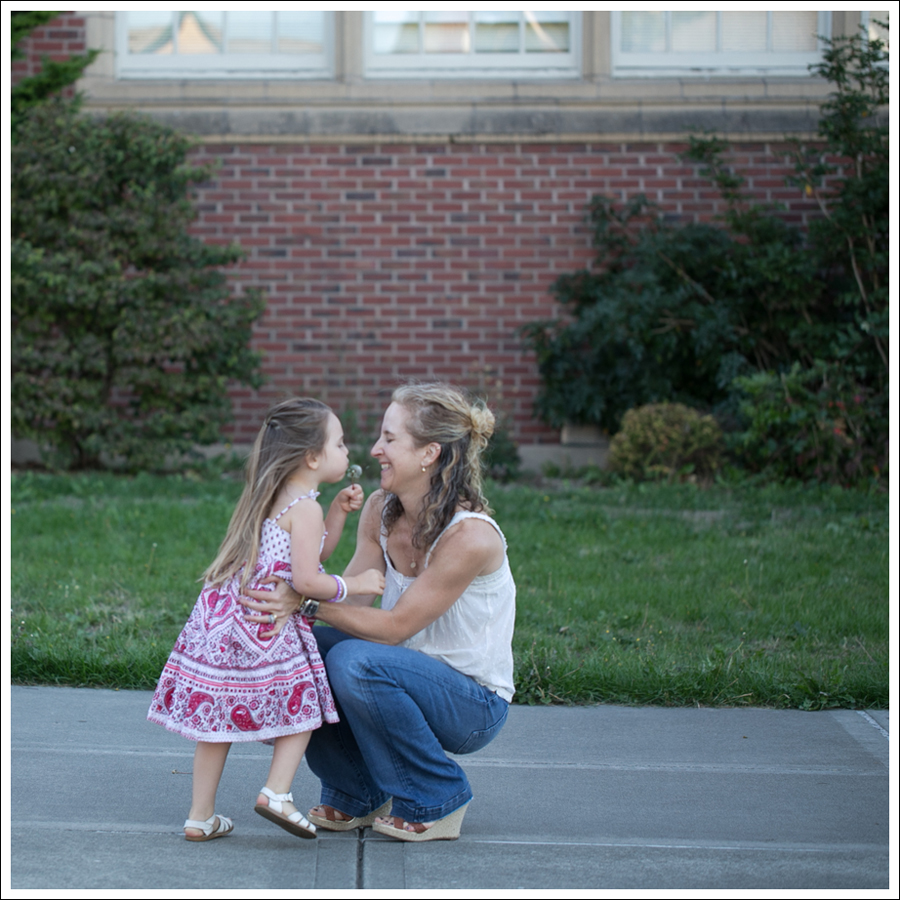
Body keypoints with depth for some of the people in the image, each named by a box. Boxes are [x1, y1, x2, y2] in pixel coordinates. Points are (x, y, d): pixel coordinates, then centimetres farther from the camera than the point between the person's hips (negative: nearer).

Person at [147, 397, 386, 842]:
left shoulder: (273, 497, 18)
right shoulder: (304, 508, -10)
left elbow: (309, 554, 27)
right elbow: (307, 580, -17)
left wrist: (338, 512, 20)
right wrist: (354, 584, -4)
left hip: (222, 621, 8)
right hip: (266, 628, -8)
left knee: (218, 718, 11)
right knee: (302, 705, 8)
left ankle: (201, 816, 15)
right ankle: (277, 792, -3)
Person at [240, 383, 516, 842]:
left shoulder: (471, 537, -25)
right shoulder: (381, 510, -2)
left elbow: (395, 626, -24)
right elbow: (351, 600, -6)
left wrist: (307, 602, -30)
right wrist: (290, 606, -24)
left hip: (474, 705, -7)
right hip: (407, 675, 7)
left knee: (355, 661, -31)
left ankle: (436, 801, -9)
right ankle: (357, 795, 6)